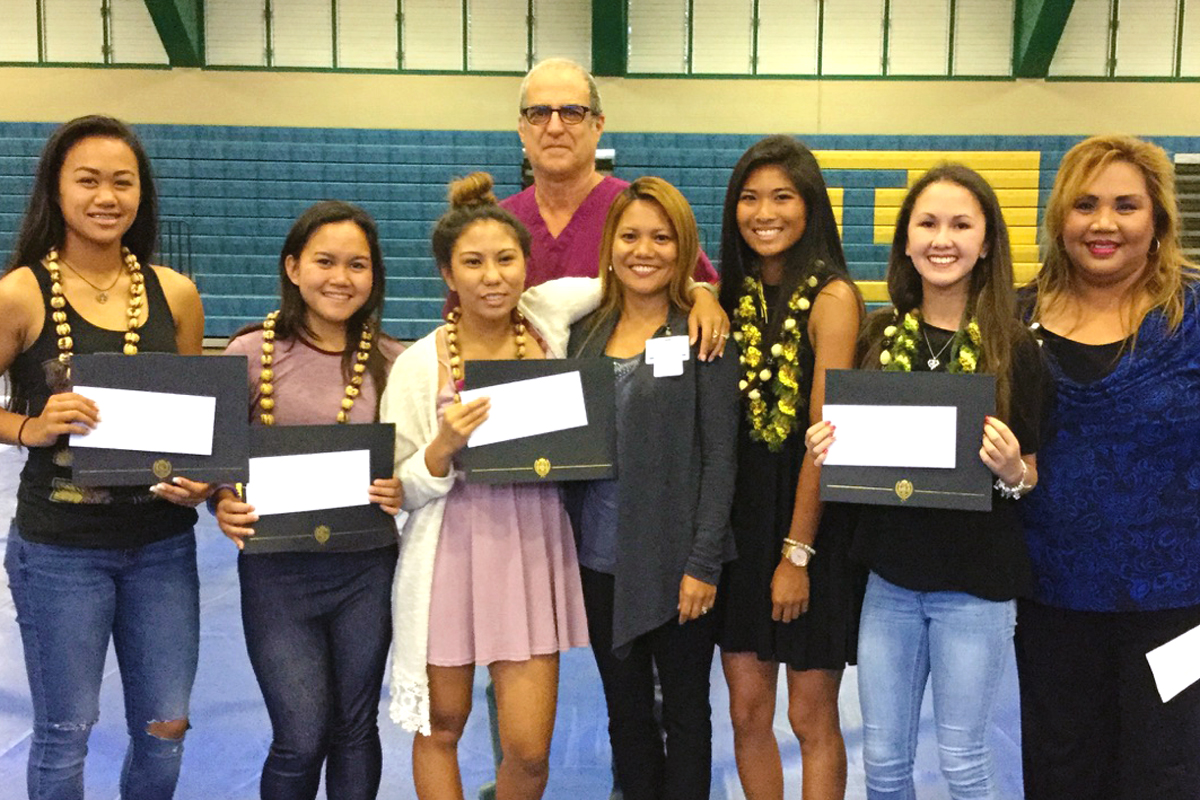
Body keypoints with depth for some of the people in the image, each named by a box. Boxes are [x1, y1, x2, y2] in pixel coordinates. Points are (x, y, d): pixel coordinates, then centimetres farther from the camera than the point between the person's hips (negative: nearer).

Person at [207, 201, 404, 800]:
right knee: (301, 739, 0)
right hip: (279, 570, -2)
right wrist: (224, 504, -20)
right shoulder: (253, 353, -5)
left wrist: (401, 491, -12)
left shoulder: (392, 362, 1)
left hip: (369, 567, 2)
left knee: (356, 729, 15)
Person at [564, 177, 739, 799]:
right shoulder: (586, 333, 8)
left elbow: (719, 456, -9)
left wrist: (703, 563, -14)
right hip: (601, 559, 4)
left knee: (685, 713, 11)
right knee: (626, 713, 15)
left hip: (675, 559, -4)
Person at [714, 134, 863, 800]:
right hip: (740, 512, 6)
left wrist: (797, 552, -16)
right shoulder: (734, 293, 9)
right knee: (747, 713, 11)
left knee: (811, 718, 5)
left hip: (811, 515, -5)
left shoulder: (831, 297, -11)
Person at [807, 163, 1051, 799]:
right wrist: (825, 450, -9)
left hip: (975, 584, -3)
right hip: (890, 574, 3)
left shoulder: (1015, 347, -7)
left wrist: (1012, 471, -22)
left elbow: (1034, 475, -1)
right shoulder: (877, 337, 1)